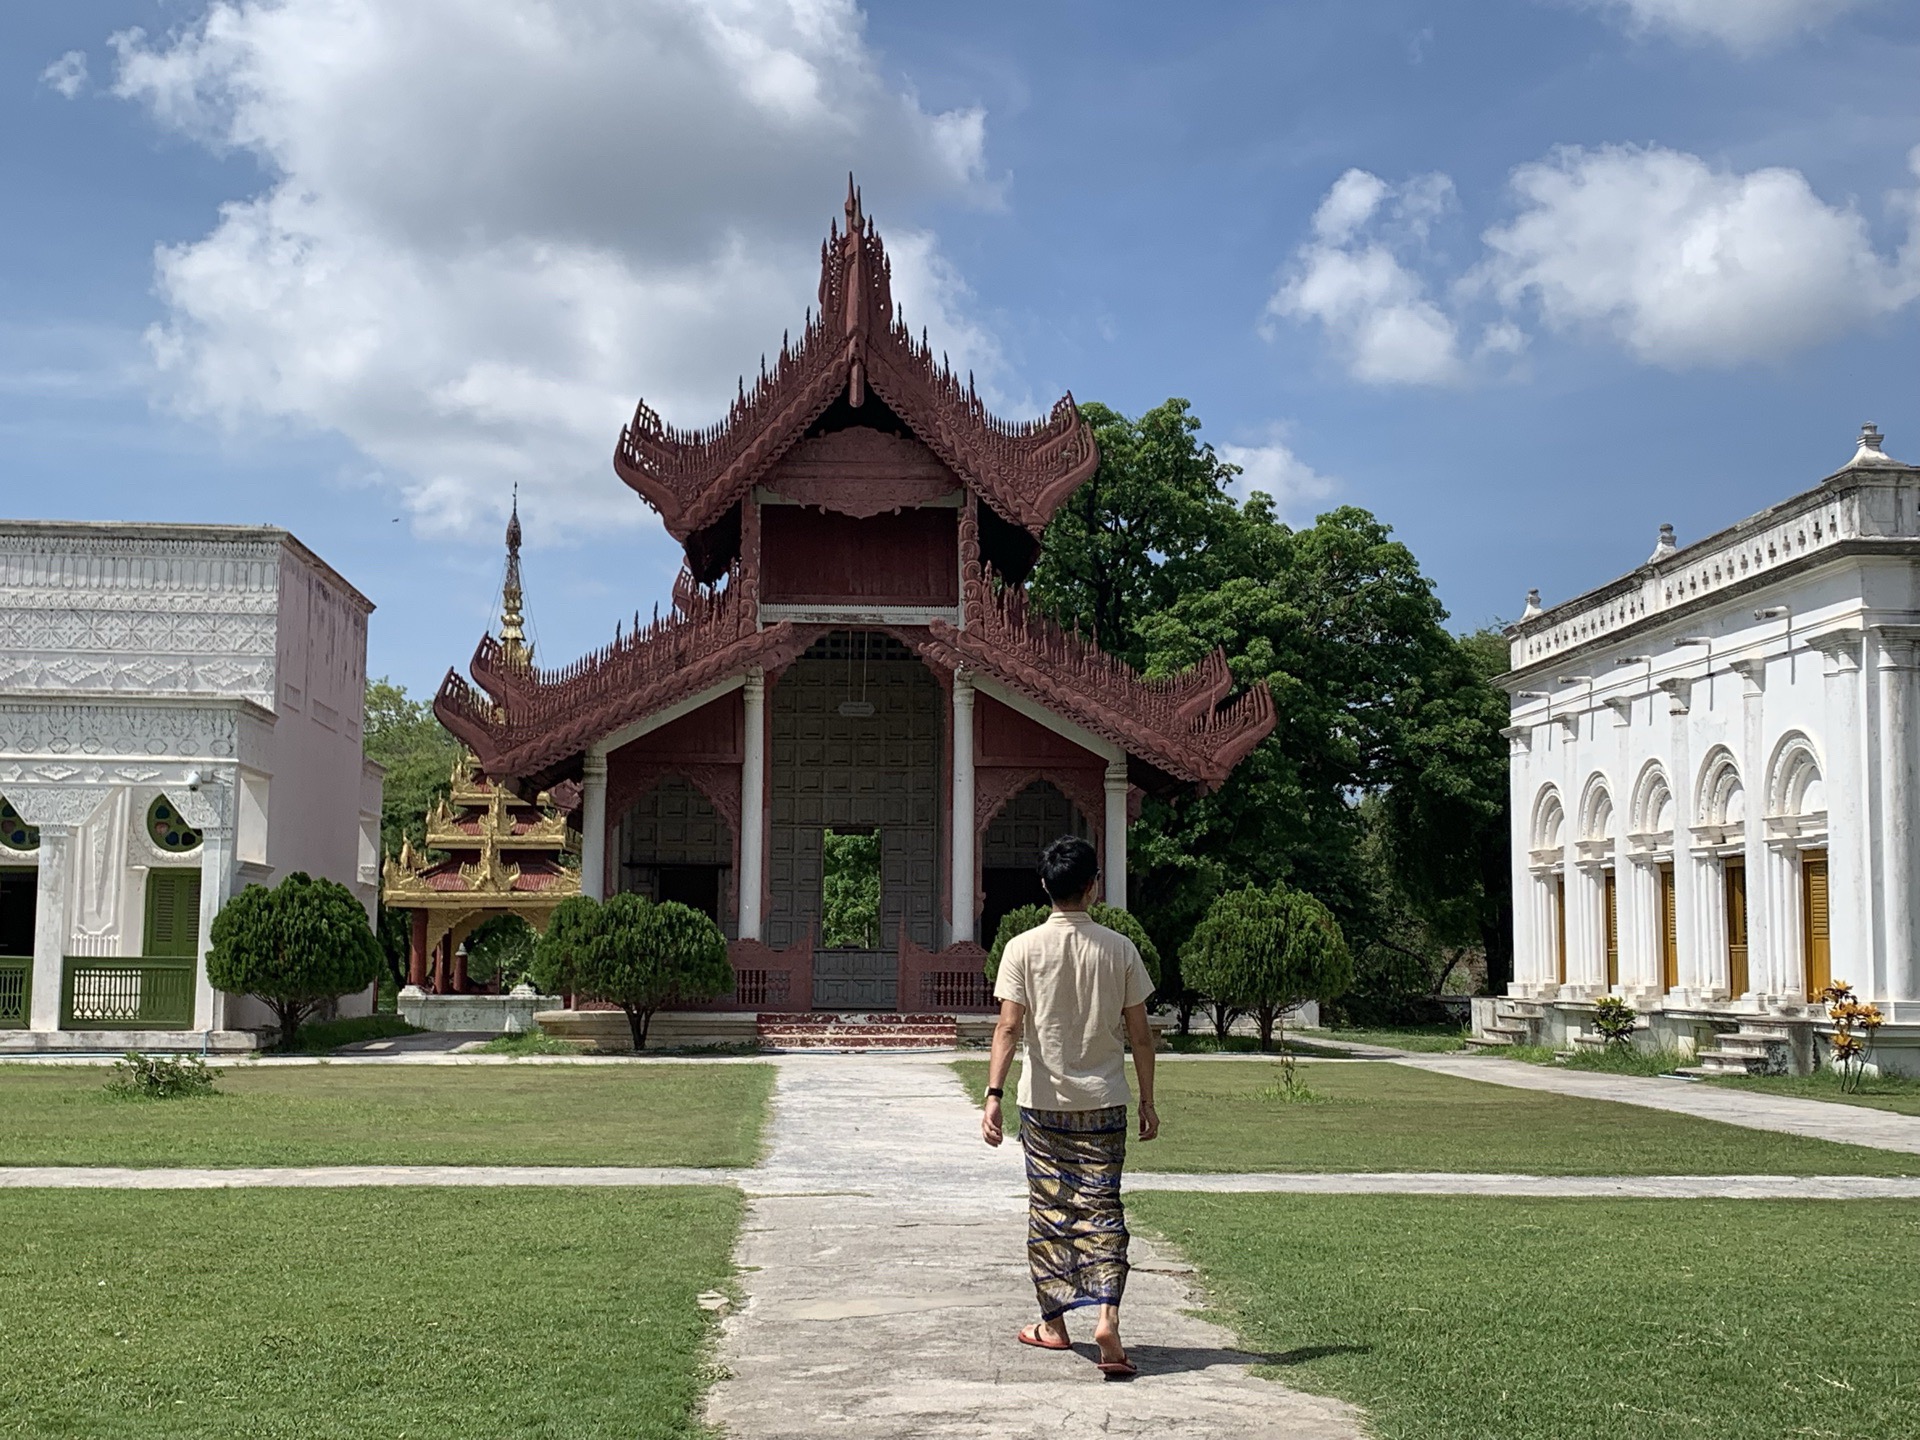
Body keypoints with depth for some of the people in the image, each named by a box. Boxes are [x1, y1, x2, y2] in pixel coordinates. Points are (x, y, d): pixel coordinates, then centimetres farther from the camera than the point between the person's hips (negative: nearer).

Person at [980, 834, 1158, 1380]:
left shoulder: (1024, 948, -5)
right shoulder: (1120, 949, -2)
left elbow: (1010, 1028, -12)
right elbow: (1139, 1034, 1)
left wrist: (993, 1096, -12)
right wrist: (1148, 1101, 9)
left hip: (1043, 1103, 0)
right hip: (1104, 1103, 0)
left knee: (1048, 1210, 11)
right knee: (1101, 1208, 3)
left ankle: (1054, 1323, 21)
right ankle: (1107, 1315, -14)